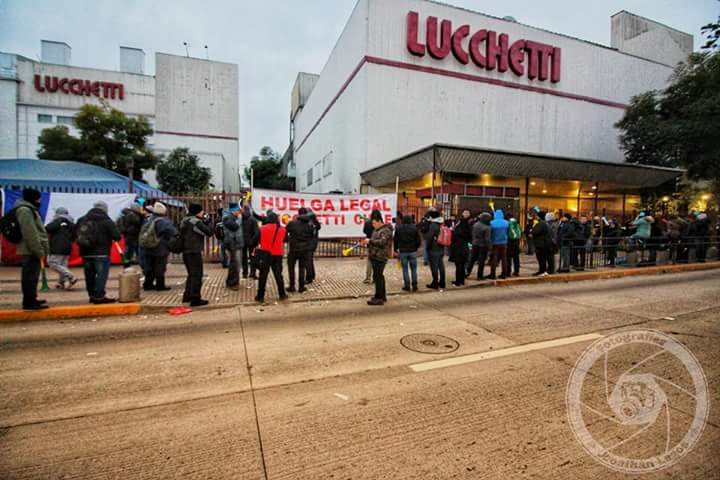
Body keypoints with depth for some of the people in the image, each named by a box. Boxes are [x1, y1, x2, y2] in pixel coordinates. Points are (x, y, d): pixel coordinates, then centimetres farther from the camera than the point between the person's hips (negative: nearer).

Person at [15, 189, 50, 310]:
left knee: (31, 275, 15)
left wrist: (40, 249, 21)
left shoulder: (29, 209, 20)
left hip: (32, 250, 11)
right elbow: (29, 233, -21)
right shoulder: (25, 210, -13)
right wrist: (38, 250, -20)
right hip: (31, 250, -11)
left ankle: (31, 299, 23)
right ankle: (29, 302, -5)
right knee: (31, 276, -8)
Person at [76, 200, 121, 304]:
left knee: (89, 275, 14)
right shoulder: (107, 221, -9)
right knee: (101, 274, -4)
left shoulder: (82, 220, 10)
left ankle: (92, 295, 24)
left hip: (86, 253, 6)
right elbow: (117, 237, -12)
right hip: (101, 253, -6)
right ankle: (99, 296, -7)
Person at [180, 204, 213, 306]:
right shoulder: (196, 222, -15)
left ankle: (187, 296, 27)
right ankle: (195, 299, -2)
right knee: (197, 275, -4)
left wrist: (204, 222, 10)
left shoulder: (185, 221, 13)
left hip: (186, 251, 9)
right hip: (194, 252, -9)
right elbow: (209, 232, -17)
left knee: (191, 274, 21)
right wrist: (207, 222, -3)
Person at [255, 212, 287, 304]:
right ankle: (282, 294, 15)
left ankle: (260, 296, 8)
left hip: (265, 254, -2)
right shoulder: (282, 230, 0)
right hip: (278, 255, 2)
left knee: (263, 275, 5)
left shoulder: (262, 228, -5)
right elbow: (284, 240, 13)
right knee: (278, 274, 11)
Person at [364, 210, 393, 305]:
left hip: (379, 257, -10)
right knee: (379, 276, 17)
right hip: (375, 256, 10)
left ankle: (379, 298, -2)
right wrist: (368, 243, 10)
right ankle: (382, 296, 28)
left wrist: (370, 241, -23)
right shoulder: (376, 229, 17)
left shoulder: (386, 230, -12)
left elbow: (382, 242, -26)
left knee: (377, 276, -8)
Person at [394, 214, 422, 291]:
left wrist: (396, 249, 16)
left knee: (405, 269, 6)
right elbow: (419, 240, -2)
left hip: (402, 251, 0)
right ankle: (414, 286, 11)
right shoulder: (414, 228, -3)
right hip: (413, 251, 0)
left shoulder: (399, 228, -2)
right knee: (414, 269, 8)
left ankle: (407, 286, 8)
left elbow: (395, 240, 2)